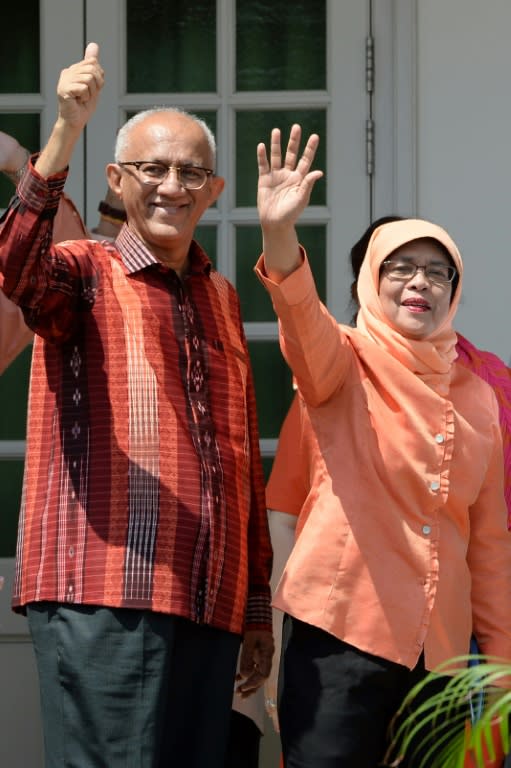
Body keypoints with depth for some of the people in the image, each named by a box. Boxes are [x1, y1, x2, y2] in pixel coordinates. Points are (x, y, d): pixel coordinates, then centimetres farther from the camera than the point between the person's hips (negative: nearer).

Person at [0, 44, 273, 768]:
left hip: (208, 607, 6)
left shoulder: (221, 298, 20)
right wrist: (66, 131, -35)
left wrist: (256, 605, 21)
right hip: (104, 601, -6)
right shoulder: (86, 272, 3)